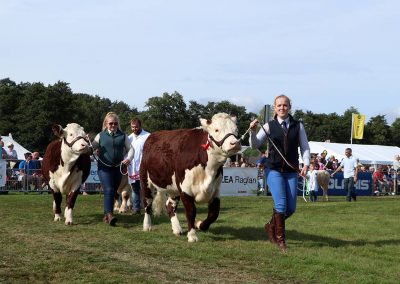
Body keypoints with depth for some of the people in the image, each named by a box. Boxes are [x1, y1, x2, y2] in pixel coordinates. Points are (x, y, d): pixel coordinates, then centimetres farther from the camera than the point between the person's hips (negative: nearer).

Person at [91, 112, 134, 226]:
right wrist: (95, 150, -13)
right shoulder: (100, 136, 6)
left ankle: (106, 215, 23)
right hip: (104, 167, -3)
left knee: (113, 192, 9)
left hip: (118, 168, 3)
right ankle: (109, 215, -24)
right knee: (108, 190, -18)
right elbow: (91, 147, 11)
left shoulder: (123, 136, 8)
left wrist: (129, 158, -10)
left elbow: (130, 149, 8)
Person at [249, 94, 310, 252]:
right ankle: (280, 239, 0)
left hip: (291, 172, 3)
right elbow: (254, 145, 0)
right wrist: (252, 132, -18)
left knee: (291, 208, 1)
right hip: (274, 170, -3)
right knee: (281, 204, -13)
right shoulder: (269, 126, 0)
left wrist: (306, 164, -8)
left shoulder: (298, 126, 5)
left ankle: (271, 226, 28)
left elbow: (305, 147, 7)